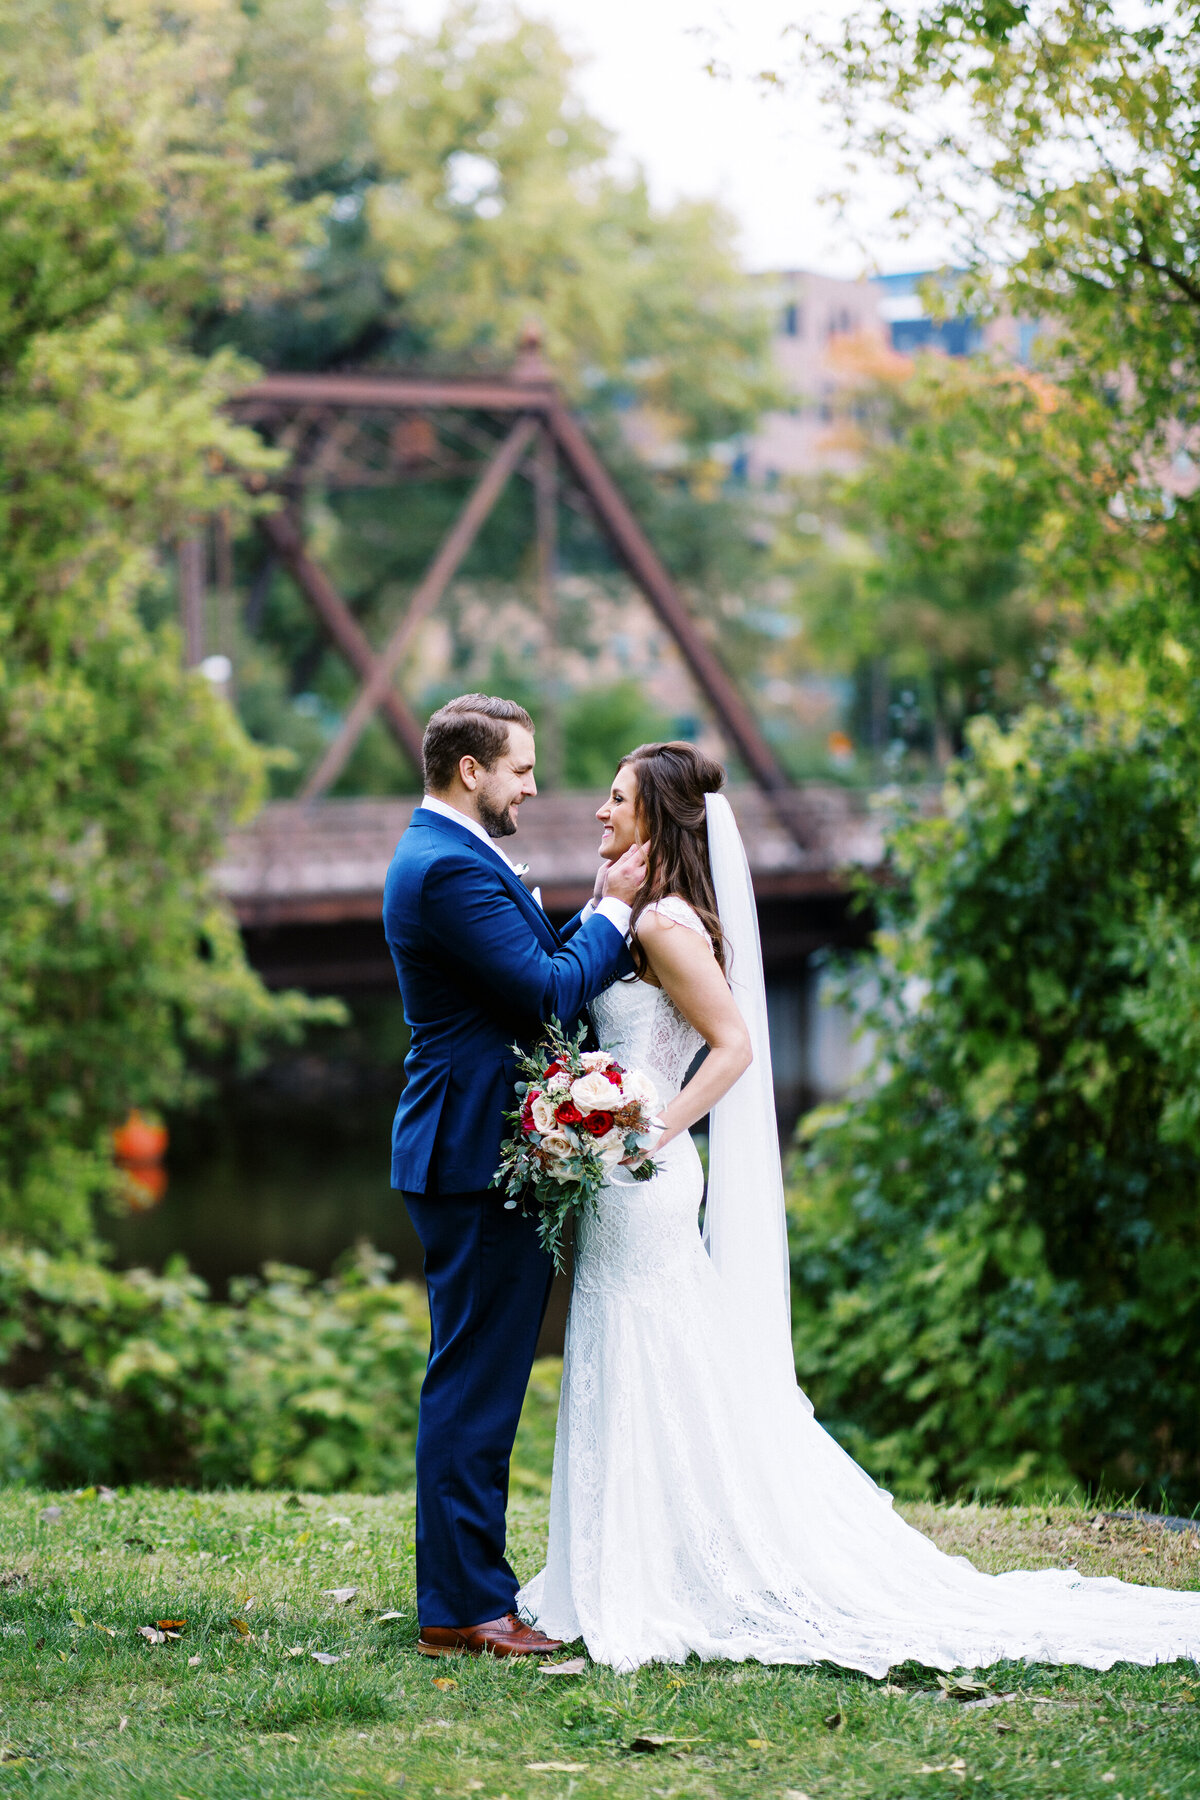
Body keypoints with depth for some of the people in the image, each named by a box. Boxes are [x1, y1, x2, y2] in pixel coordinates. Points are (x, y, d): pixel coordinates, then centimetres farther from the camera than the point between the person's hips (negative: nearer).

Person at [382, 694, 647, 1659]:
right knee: (474, 1386, -7)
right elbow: (549, 993, -20)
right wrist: (615, 908, -8)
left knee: (480, 1384, 15)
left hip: (477, 1154, 11)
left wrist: (599, 908, 8)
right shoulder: (451, 867, -17)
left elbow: (536, 970, 18)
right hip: (478, 1154, -11)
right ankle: (463, 1607, -3)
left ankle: (470, 1587, 22)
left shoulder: (447, 856, 18)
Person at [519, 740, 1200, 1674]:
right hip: (628, 1184, 10)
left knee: (664, 1387, -5)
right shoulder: (640, 918, 15)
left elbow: (733, 1045, -18)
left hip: (646, 1182, -10)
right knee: (639, 1382, 12)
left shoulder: (668, 923, -14)